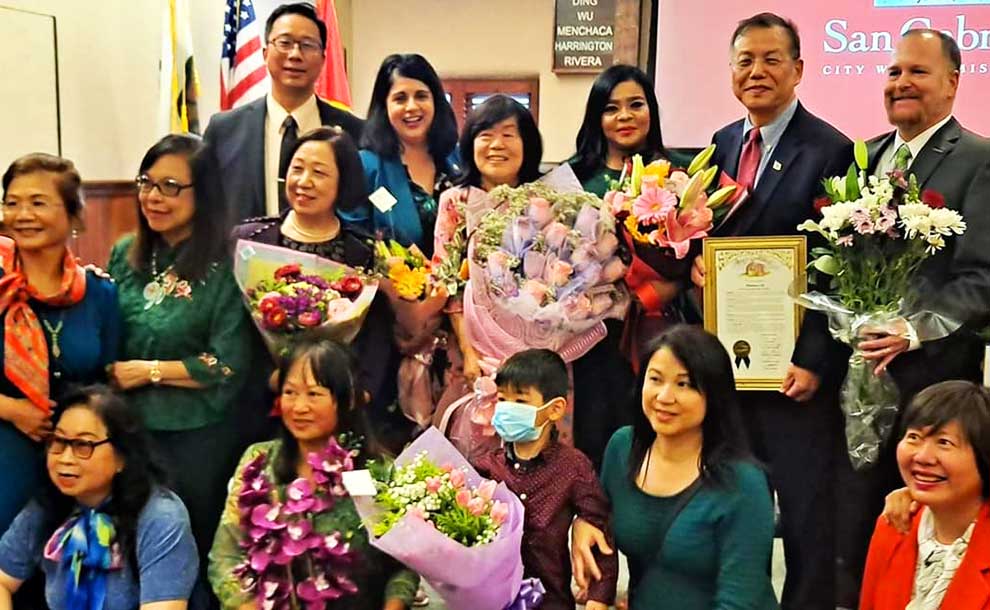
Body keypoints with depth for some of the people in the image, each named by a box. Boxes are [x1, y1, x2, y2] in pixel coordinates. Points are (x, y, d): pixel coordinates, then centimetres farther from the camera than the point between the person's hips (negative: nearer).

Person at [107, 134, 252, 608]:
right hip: (131, 426, 5)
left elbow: (228, 366, -17)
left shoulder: (225, 265, -14)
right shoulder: (125, 255, 3)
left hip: (199, 436, -5)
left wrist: (147, 370, -14)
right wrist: (111, 377, -6)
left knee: (192, 555, 12)